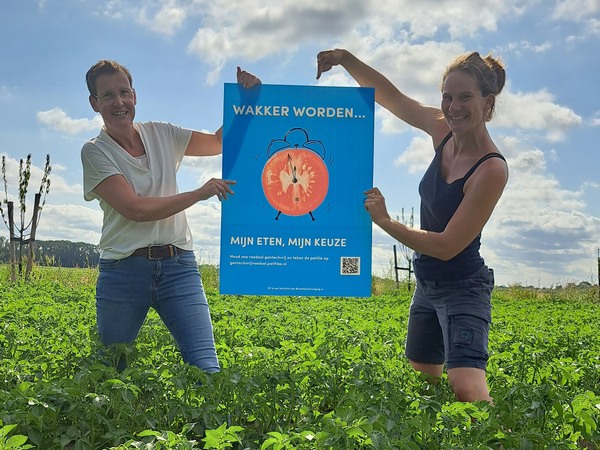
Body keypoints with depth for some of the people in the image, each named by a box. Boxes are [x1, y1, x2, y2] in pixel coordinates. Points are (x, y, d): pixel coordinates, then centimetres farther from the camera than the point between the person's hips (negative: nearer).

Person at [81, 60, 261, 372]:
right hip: (123, 271, -2)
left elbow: (220, 142, 18)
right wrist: (199, 193, -10)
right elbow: (134, 209, -13)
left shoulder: (161, 134, 10)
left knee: (205, 369, -11)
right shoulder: (95, 151, -2)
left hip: (178, 266, 2)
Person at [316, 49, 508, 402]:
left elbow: (447, 246, -23)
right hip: (427, 285, 8)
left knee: (468, 391, -24)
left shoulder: (492, 169, -24)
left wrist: (386, 222, -20)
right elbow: (390, 96, 4)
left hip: (463, 290, -8)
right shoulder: (443, 129, -4)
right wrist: (346, 59, -9)